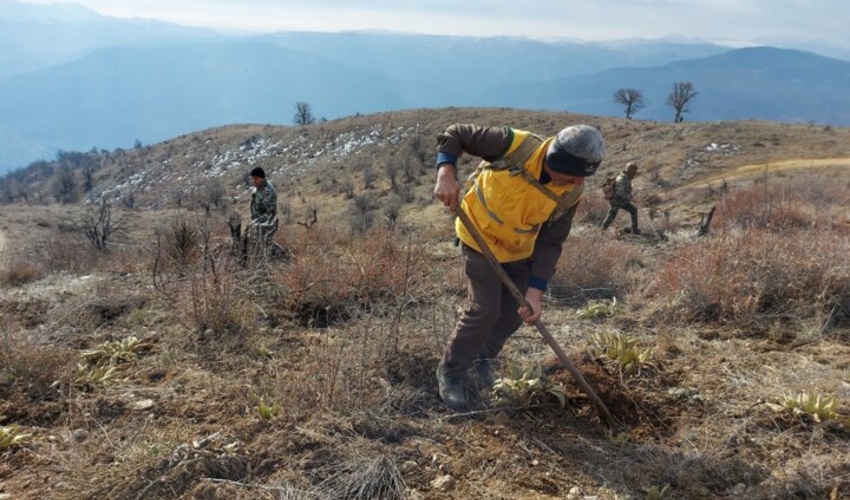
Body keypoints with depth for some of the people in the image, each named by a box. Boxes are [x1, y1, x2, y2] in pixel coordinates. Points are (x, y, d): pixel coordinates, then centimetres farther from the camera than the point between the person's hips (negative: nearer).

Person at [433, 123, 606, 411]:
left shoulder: (570, 194, -18)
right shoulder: (515, 144, -31)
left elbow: (550, 244, -13)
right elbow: (455, 135, -23)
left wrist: (535, 292, -21)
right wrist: (446, 173, -40)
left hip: (519, 249, 5)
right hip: (480, 237, -5)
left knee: (516, 310, 7)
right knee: (484, 309, -11)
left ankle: (483, 357, 36)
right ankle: (451, 372, 11)